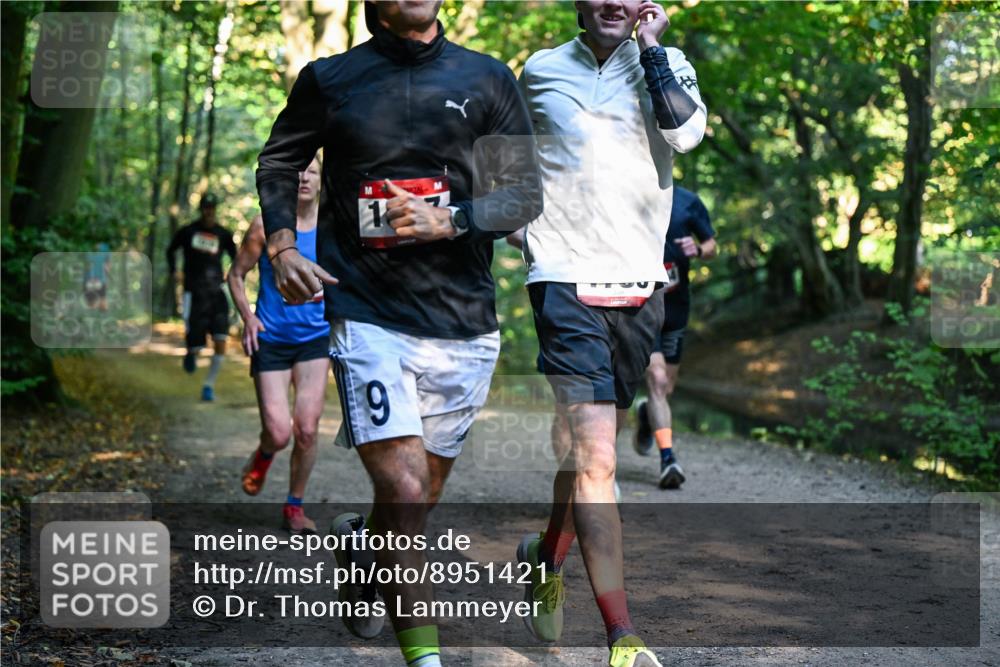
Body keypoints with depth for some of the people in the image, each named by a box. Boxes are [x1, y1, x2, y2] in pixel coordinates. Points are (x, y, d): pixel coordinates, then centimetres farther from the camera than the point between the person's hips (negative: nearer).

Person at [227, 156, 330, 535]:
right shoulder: (266, 226, -4)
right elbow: (236, 275, 3)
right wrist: (248, 317, -12)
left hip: (316, 338, 2)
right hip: (271, 341, -2)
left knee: (307, 430, -5)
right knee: (279, 433, -9)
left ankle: (294, 508, 14)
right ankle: (263, 456, 30)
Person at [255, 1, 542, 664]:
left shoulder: (488, 79, 7)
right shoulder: (329, 79, 5)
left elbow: (526, 193, 6)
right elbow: (278, 163, 18)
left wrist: (451, 220, -12)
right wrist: (282, 245, 1)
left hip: (465, 322, 3)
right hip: (370, 316, -2)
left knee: (422, 496, 14)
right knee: (405, 493, -18)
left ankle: (363, 539, 48)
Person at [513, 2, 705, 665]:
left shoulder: (666, 63, 6)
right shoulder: (541, 71, 6)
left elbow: (686, 132, -14)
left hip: (639, 285, 3)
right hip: (565, 281, -2)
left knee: (590, 444, 15)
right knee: (594, 457, -15)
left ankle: (546, 557, 43)